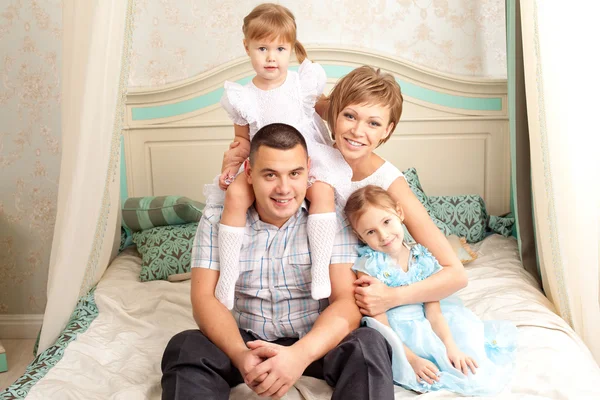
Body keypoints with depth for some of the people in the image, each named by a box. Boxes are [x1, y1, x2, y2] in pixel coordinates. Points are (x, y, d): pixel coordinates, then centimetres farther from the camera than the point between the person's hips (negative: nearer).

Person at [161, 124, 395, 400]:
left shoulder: (332, 218, -8)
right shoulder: (217, 217, -4)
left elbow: (347, 303, -16)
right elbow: (204, 298, -10)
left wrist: (300, 354, -36)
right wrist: (240, 354, -31)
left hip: (314, 341, 0)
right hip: (244, 339, 1)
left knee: (368, 345, -30)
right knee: (184, 348, -27)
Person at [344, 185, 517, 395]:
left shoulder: (423, 258, -4)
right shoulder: (369, 266, -15)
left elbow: (433, 312, -4)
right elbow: (380, 323, -17)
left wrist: (451, 346, -18)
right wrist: (412, 359, -25)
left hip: (424, 329, 5)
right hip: (395, 338, -5)